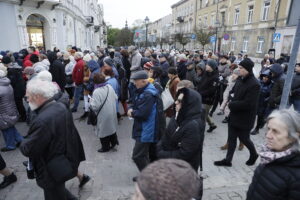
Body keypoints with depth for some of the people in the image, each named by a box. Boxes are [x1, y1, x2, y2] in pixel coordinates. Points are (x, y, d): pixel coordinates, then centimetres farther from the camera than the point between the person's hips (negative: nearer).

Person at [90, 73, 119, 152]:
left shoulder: (96, 92, -24)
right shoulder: (110, 87, -4)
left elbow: (95, 106, -23)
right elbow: (116, 98, 5)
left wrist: (91, 101, -5)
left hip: (104, 115, -6)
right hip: (112, 112, 6)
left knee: (104, 130, 11)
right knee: (111, 127, 25)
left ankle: (105, 147, 27)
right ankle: (114, 141, 36)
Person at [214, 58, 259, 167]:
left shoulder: (254, 84, -21)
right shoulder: (240, 79, 3)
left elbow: (247, 104, -26)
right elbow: (233, 91, 18)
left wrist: (231, 104, -16)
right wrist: (232, 96, -5)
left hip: (244, 118, -7)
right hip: (234, 115, 7)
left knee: (244, 138, 12)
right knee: (231, 138, 13)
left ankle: (254, 154, 41)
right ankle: (228, 160, 26)